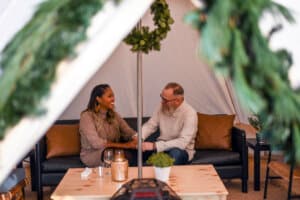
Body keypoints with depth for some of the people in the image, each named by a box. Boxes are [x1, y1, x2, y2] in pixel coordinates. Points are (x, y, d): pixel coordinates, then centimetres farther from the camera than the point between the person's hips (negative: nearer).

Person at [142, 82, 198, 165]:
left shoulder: (190, 113, -22)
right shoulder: (163, 107, -4)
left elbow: (182, 142, -30)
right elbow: (150, 125, 5)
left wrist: (154, 146, -35)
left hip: (181, 150, -5)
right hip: (161, 145, 5)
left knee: (175, 153, -40)